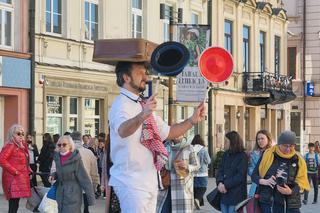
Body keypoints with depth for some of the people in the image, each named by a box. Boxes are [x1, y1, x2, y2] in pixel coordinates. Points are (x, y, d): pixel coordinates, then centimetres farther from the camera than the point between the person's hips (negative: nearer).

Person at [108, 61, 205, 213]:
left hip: (149, 180, 9)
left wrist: (192, 120, 6)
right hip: (131, 182, -9)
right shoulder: (121, 105, -14)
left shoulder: (144, 106, 15)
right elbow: (122, 131, -36)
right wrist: (142, 116, -55)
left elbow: (167, 132, 19)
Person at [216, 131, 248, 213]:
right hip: (223, 192, 6)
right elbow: (220, 170, 7)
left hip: (236, 194, -6)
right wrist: (220, 183, -12)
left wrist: (226, 185, -16)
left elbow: (240, 176, -13)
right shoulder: (225, 155, 15)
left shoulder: (243, 156, -6)